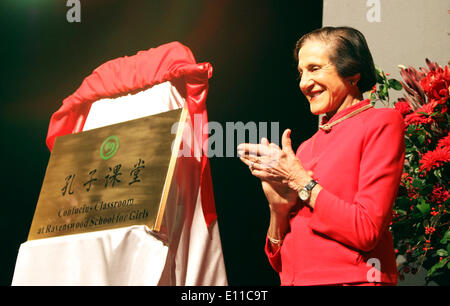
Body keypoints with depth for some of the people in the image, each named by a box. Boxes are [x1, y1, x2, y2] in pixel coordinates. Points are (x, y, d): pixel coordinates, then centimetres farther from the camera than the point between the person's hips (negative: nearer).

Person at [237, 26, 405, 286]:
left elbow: (367, 230, -13)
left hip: (351, 278, -5)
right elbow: (279, 261, 11)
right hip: (295, 281, 5)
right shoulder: (307, 148, 12)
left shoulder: (381, 124, -2)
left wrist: (300, 182, -8)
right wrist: (278, 208, -6)